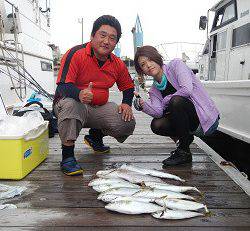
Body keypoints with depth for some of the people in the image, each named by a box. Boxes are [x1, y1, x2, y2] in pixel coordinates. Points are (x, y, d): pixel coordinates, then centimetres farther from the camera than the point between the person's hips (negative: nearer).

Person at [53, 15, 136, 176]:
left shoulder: (118, 64, 3)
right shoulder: (76, 54, -15)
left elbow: (128, 87, 18)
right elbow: (63, 86, -24)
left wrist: (127, 103, -4)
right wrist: (80, 94, -46)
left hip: (99, 108, 5)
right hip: (71, 103, -4)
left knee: (128, 123, -15)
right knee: (70, 104, -40)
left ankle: (95, 135, 18)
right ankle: (67, 155, -22)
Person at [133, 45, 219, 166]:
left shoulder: (176, 65, -6)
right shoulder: (154, 90, 9)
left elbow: (187, 90, -23)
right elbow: (158, 112, -9)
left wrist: (166, 101, -8)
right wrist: (142, 105, -28)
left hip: (207, 120, -5)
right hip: (192, 125, 6)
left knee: (176, 101, -30)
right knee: (156, 125, -16)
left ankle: (184, 152, -14)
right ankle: (185, 138, 12)